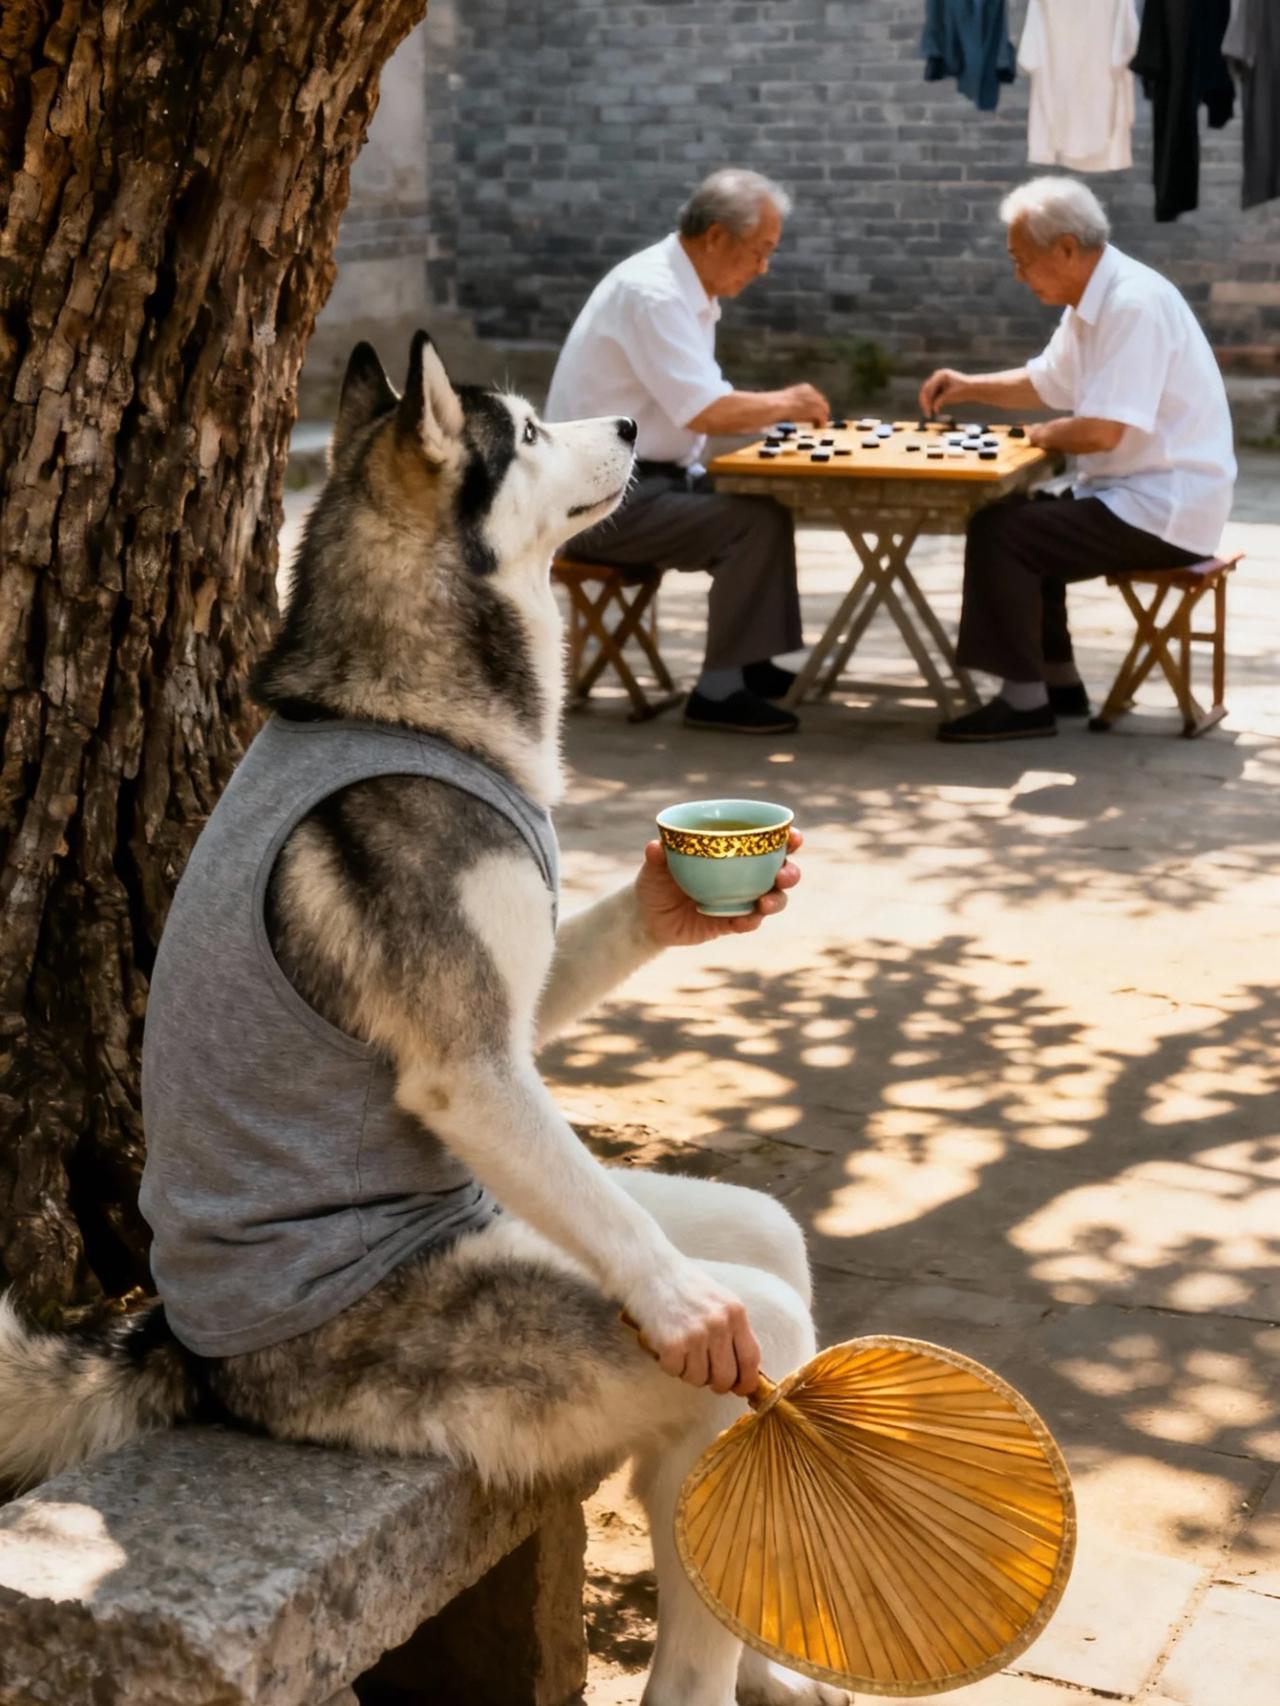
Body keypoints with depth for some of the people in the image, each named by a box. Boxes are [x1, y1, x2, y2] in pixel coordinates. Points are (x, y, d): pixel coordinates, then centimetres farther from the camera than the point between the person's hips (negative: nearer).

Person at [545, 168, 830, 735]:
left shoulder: (685, 289, 11)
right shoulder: (651, 293, -20)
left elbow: (703, 404, 17)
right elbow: (706, 412, -25)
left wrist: (779, 407, 2)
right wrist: (785, 404, -10)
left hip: (638, 480, 10)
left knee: (764, 505, 11)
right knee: (756, 524, -19)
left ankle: (764, 659, 18)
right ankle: (720, 690, -13)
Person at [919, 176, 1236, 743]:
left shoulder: (1135, 304, -21)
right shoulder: (1092, 303, 9)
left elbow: (1101, 432, -27)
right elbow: (1044, 382, 27)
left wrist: (1044, 435, -7)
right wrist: (970, 387, 12)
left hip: (1164, 511, -10)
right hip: (1133, 495, 10)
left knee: (998, 533, -15)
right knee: (1024, 521, 21)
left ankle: (1023, 700, -8)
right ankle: (1056, 680, 24)